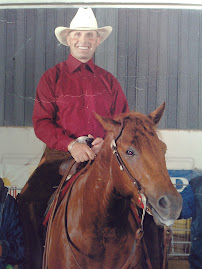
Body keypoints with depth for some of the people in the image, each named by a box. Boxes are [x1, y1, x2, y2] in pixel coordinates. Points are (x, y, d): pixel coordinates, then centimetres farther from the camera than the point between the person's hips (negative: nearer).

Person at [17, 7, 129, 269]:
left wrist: (108, 141, -10)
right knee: (29, 200, -23)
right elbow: (41, 123, 0)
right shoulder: (52, 77, 8)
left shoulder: (108, 80, 16)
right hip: (62, 154, -2)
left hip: (103, 155, 2)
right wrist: (71, 145, -17)